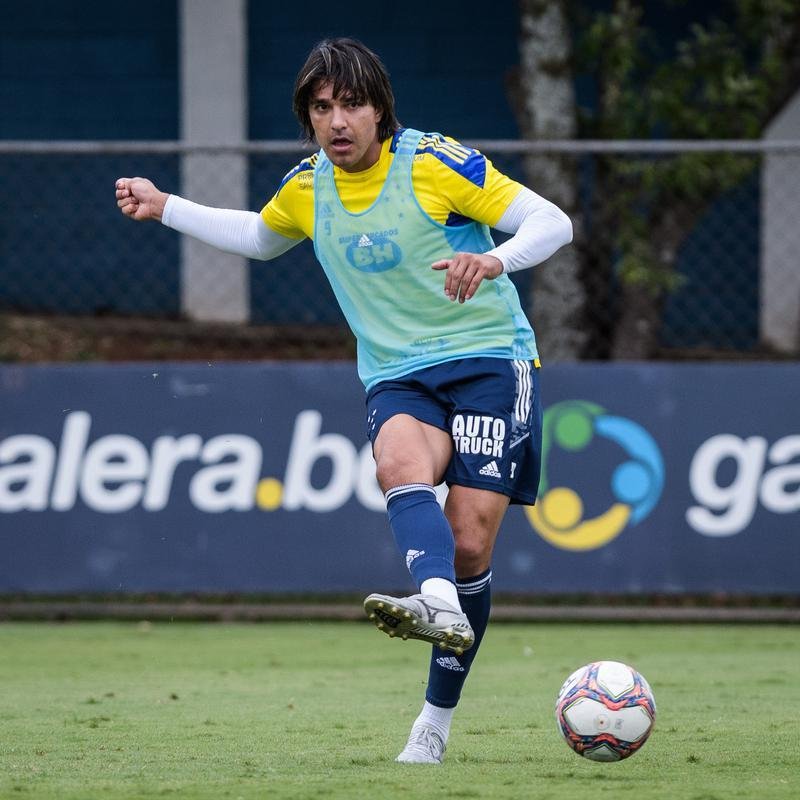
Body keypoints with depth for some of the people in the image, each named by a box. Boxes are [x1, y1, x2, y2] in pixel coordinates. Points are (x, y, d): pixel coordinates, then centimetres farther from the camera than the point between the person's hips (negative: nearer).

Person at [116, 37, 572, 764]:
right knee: (399, 461, -34)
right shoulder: (307, 188, 8)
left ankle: (437, 718, 2)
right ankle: (439, 605, -60)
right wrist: (163, 208, 24)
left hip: (489, 357, -3)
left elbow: (553, 222, -11)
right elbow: (260, 236, 33)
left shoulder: (433, 162, -9)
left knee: (471, 541, -11)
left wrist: (494, 259, -31)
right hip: (398, 375, 3)